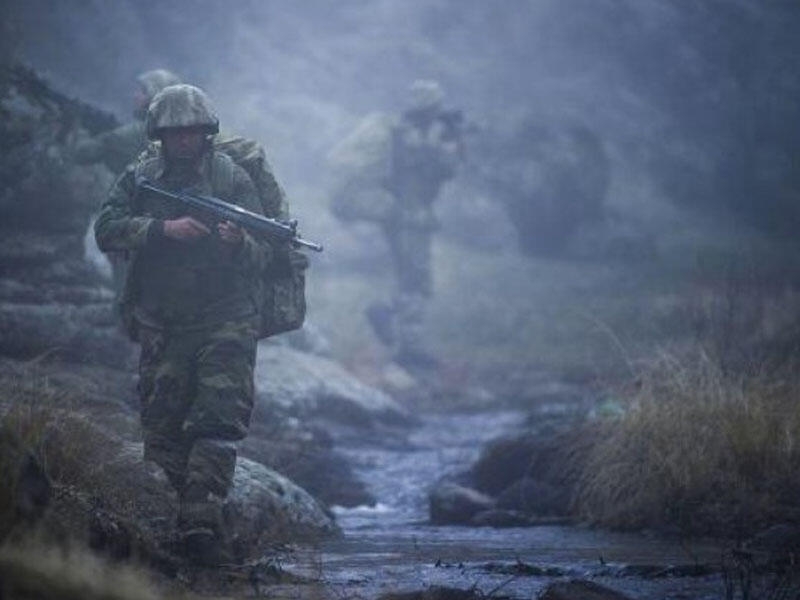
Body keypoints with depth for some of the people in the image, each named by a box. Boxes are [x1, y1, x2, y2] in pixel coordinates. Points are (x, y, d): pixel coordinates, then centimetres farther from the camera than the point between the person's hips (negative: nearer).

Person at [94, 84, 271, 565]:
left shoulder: (232, 178, 3)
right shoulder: (140, 179, 9)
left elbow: (264, 254, 0)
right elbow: (107, 231, -5)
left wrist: (240, 243, -23)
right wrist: (164, 229, -17)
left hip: (226, 323, -3)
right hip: (163, 327, 3)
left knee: (220, 418, -16)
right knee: (163, 431, 2)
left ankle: (201, 520, -23)